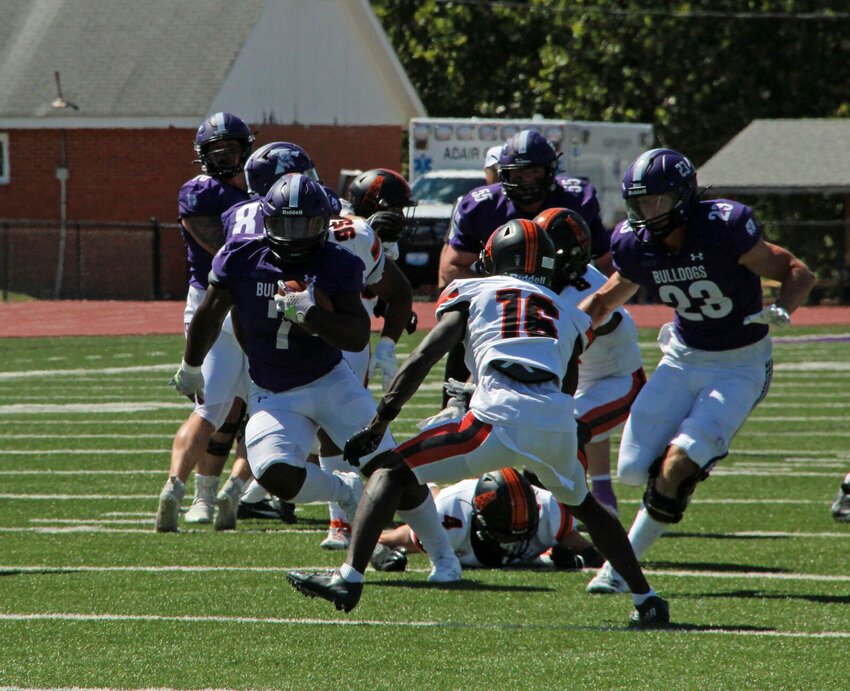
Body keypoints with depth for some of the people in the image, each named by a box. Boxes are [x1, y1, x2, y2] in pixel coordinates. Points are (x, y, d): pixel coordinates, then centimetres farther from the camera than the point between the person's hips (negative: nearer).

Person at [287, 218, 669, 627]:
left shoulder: (473, 292, 18)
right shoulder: (568, 314, 29)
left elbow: (425, 357, 7)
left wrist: (378, 424, 5)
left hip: (500, 418, -4)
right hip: (559, 423, 4)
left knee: (390, 473, 7)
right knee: (584, 505, 34)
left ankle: (350, 577, -8)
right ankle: (646, 600, 33)